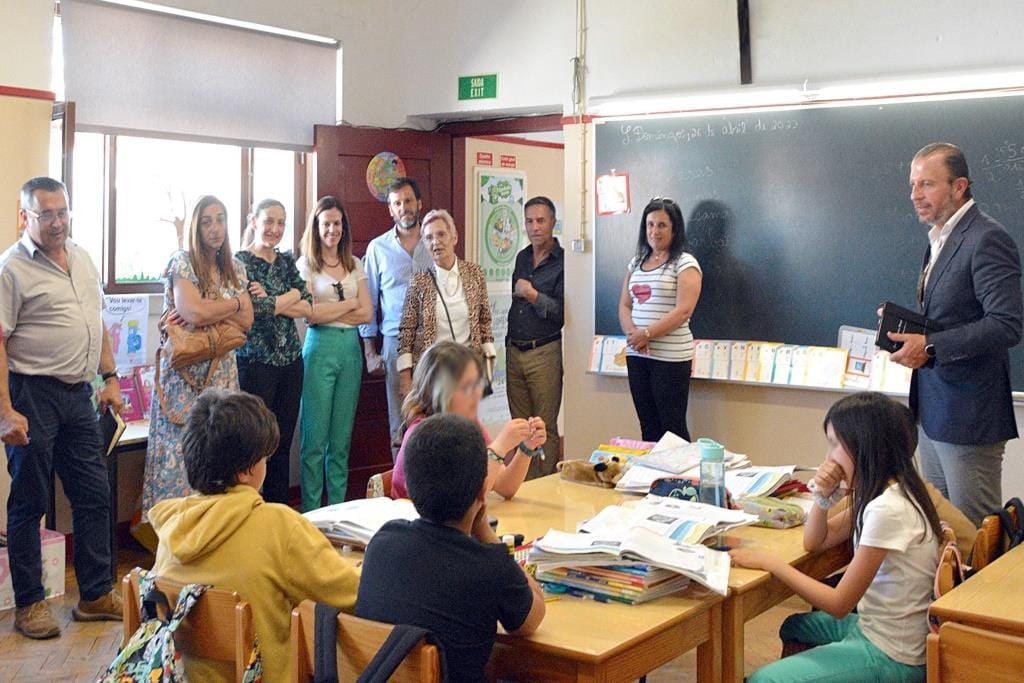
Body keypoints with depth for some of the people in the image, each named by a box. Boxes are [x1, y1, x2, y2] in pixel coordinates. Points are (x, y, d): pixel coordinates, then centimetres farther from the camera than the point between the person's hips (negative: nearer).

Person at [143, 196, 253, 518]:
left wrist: (208, 311, -13)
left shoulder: (235, 268, 11)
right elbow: (193, 312, -21)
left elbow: (246, 321, 2)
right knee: (180, 453, -5)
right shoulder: (181, 263, -6)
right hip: (185, 373, -5)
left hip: (222, 372, 5)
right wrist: (234, 303, -5)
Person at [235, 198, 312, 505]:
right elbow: (258, 308, -18)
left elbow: (307, 307, 1)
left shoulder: (287, 260, 12)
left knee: (283, 443, 9)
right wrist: (291, 296, -7)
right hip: (255, 362, -6)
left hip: (291, 361, 6)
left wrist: (272, 301, -11)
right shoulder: (240, 262, -6)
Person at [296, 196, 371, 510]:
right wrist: (350, 303, -2)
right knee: (315, 436, -2)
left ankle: (338, 509, 16)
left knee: (342, 437, 8)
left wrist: (327, 313, -7)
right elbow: (310, 314, -10)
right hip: (320, 347, -4)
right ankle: (311, 513, 5)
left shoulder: (354, 264, 12)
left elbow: (366, 313, 3)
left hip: (350, 348, 4)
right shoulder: (306, 264, 0)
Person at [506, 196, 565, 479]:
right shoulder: (522, 258, 14)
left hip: (545, 353, -6)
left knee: (546, 427, -1)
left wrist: (532, 295, -12)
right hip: (514, 351, 6)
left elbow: (564, 312, -15)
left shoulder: (563, 261, -7)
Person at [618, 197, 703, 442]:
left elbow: (683, 311, -14)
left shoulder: (685, 263, -5)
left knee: (672, 427, -3)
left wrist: (647, 334, -17)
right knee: (648, 426, 10)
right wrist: (632, 332, -8)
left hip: (671, 357, -6)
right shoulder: (636, 263, 15)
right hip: (637, 355, 6)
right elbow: (624, 305, 12)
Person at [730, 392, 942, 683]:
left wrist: (769, 562, -17)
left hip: (891, 658, -10)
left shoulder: (888, 508, -26)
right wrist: (824, 496, -6)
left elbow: (838, 604, -22)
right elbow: (814, 541, 12)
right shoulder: (882, 492, 3)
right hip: (874, 626, 10)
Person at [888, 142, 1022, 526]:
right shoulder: (940, 237, 13)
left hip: (968, 417, -9)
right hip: (933, 409, 9)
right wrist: (908, 327, 3)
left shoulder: (987, 239, -17)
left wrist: (930, 347, -25)